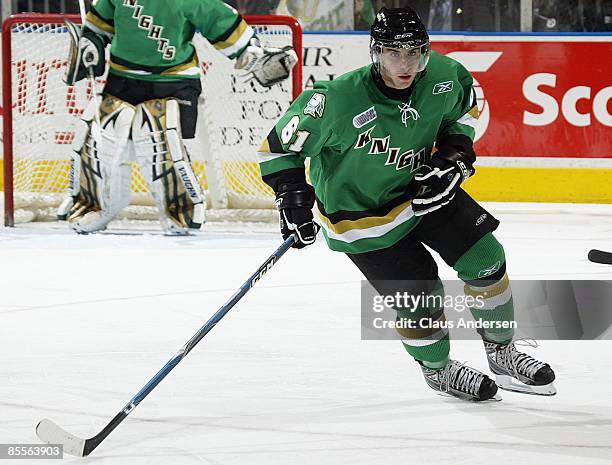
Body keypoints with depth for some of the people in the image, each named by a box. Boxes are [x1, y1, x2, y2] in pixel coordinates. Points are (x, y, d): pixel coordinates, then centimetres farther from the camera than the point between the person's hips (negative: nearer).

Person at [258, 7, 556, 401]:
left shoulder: (444, 76, -19)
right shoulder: (339, 101, -33)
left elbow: (467, 106, 6)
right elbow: (279, 145, -20)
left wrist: (455, 153, -7)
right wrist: (293, 198, -27)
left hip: (421, 187, 5)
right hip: (360, 213, -5)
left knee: (485, 259, -1)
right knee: (419, 296, -7)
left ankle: (502, 353, 23)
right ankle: (438, 369, 25)